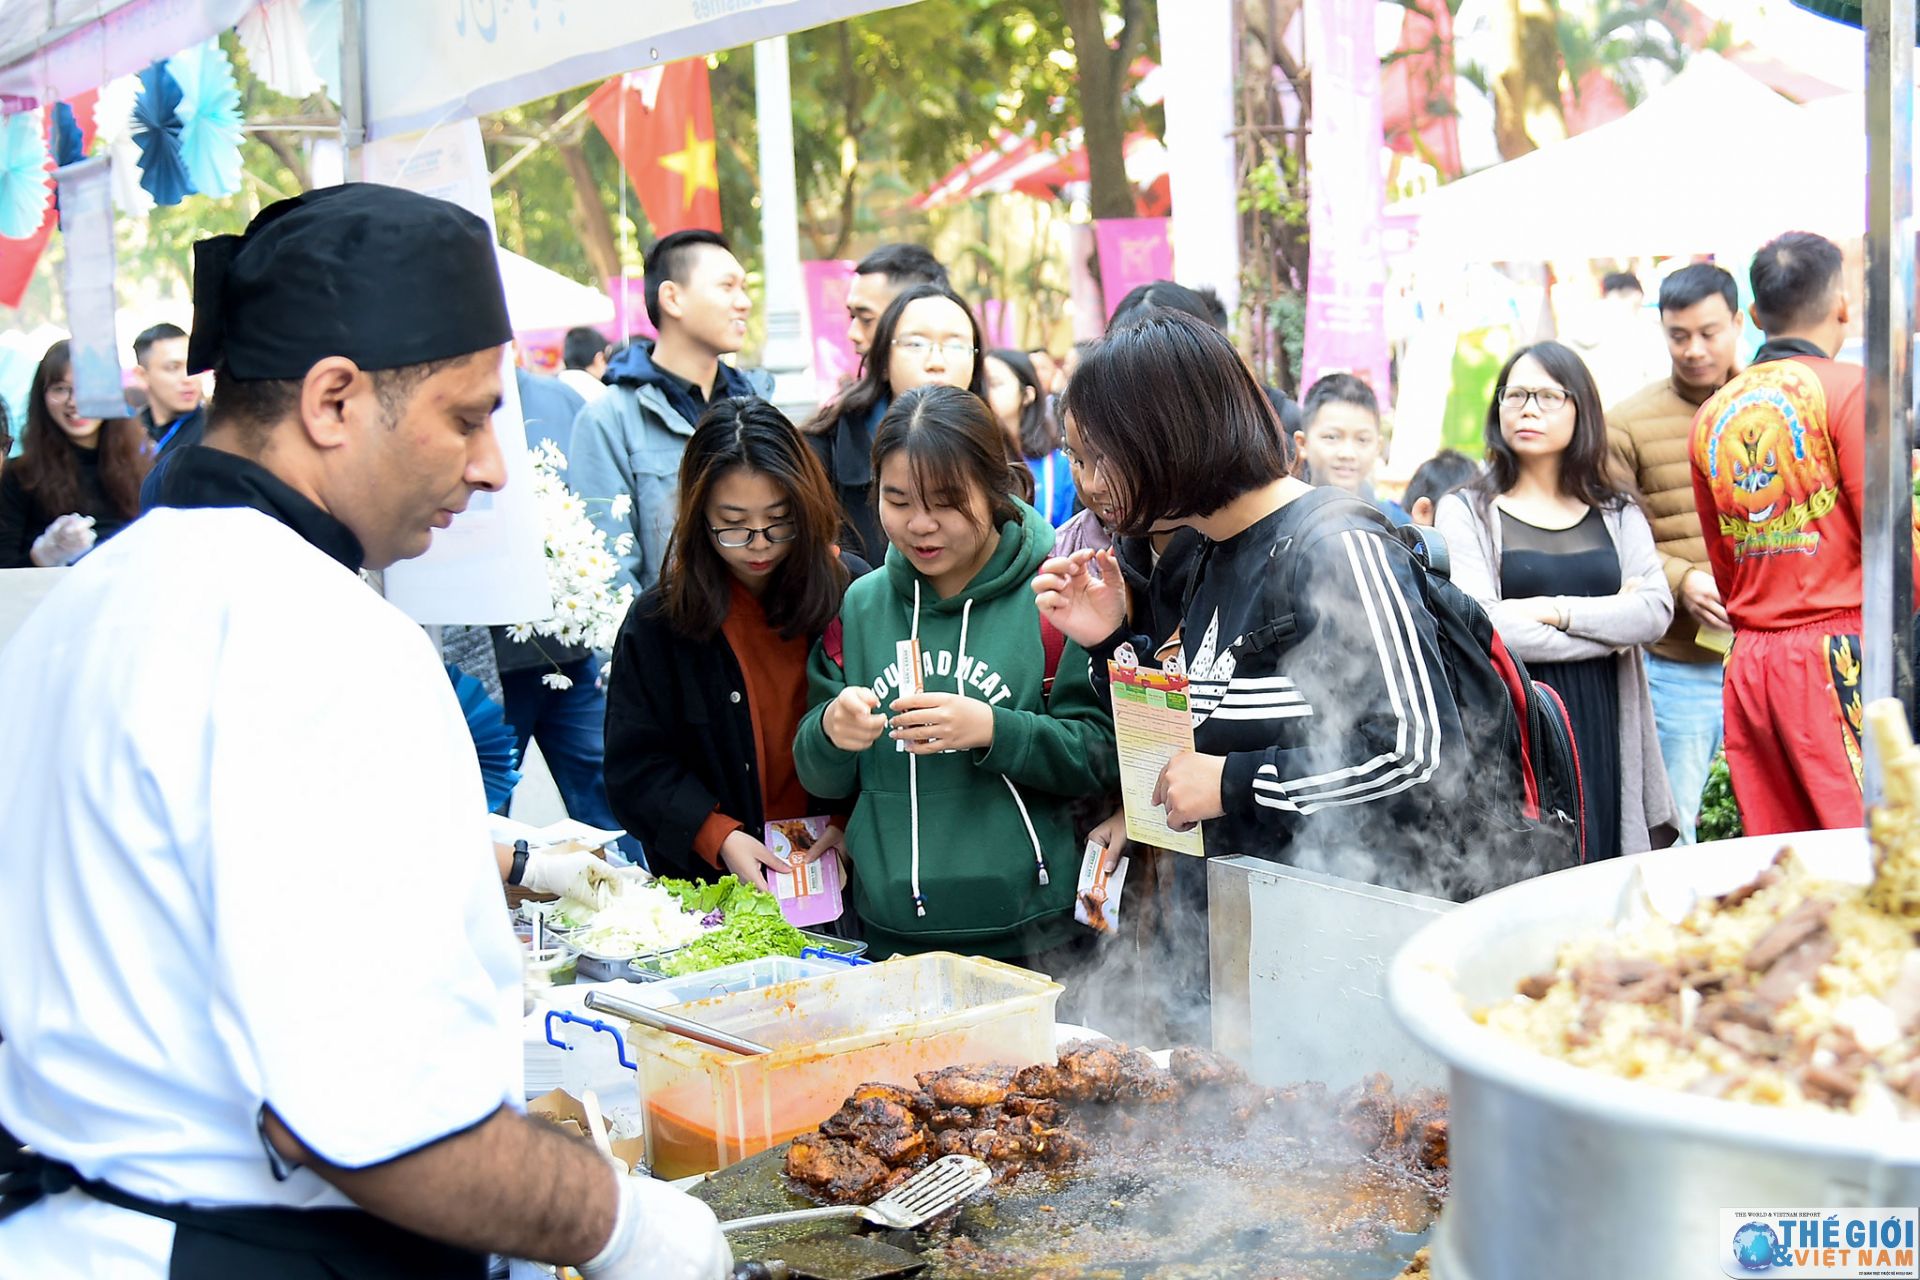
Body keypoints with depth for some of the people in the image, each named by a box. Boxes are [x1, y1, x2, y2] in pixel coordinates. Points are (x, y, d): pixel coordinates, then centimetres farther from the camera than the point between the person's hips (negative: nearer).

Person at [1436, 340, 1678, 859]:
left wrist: (1556, 610, -12)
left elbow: (1656, 611, 0)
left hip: (1606, 731, 3)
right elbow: (1480, 627, -10)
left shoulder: (1618, 514, 15)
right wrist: (1611, 627, -4)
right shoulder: (1467, 511, 4)